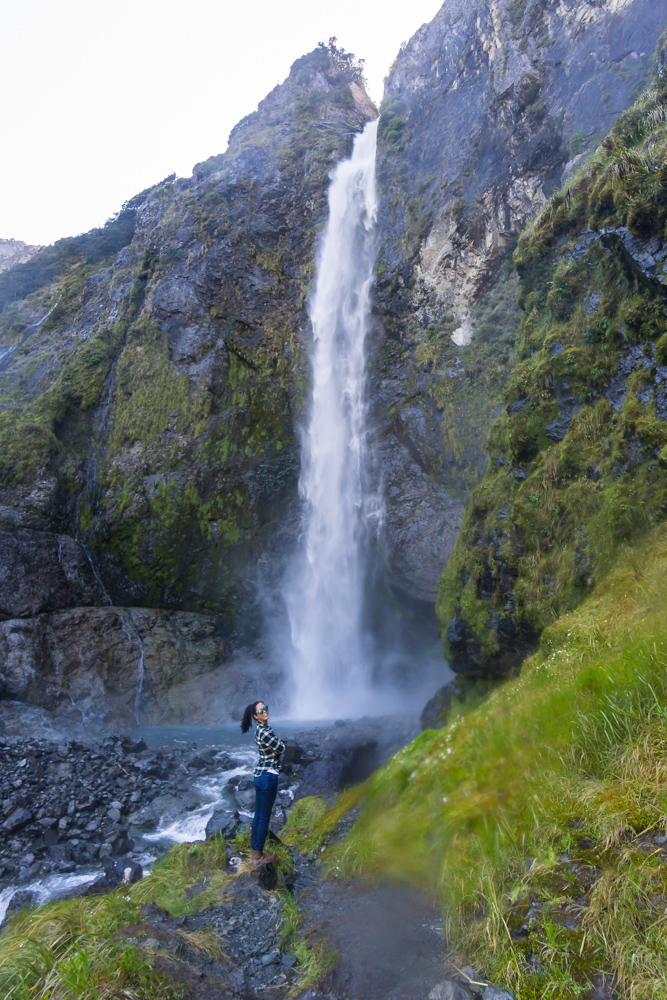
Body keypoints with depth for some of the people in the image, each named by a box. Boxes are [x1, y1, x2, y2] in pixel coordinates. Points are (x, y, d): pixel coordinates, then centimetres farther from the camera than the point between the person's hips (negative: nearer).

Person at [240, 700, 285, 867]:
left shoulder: (262, 728, 9)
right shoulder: (265, 731, -21)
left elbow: (276, 746, 14)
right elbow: (281, 749, -13)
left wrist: (277, 745, -6)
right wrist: (280, 744, 5)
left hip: (259, 775, 9)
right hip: (268, 776, -9)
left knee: (258, 814, 17)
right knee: (264, 817, 1)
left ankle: (254, 849, 27)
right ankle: (259, 857, 10)